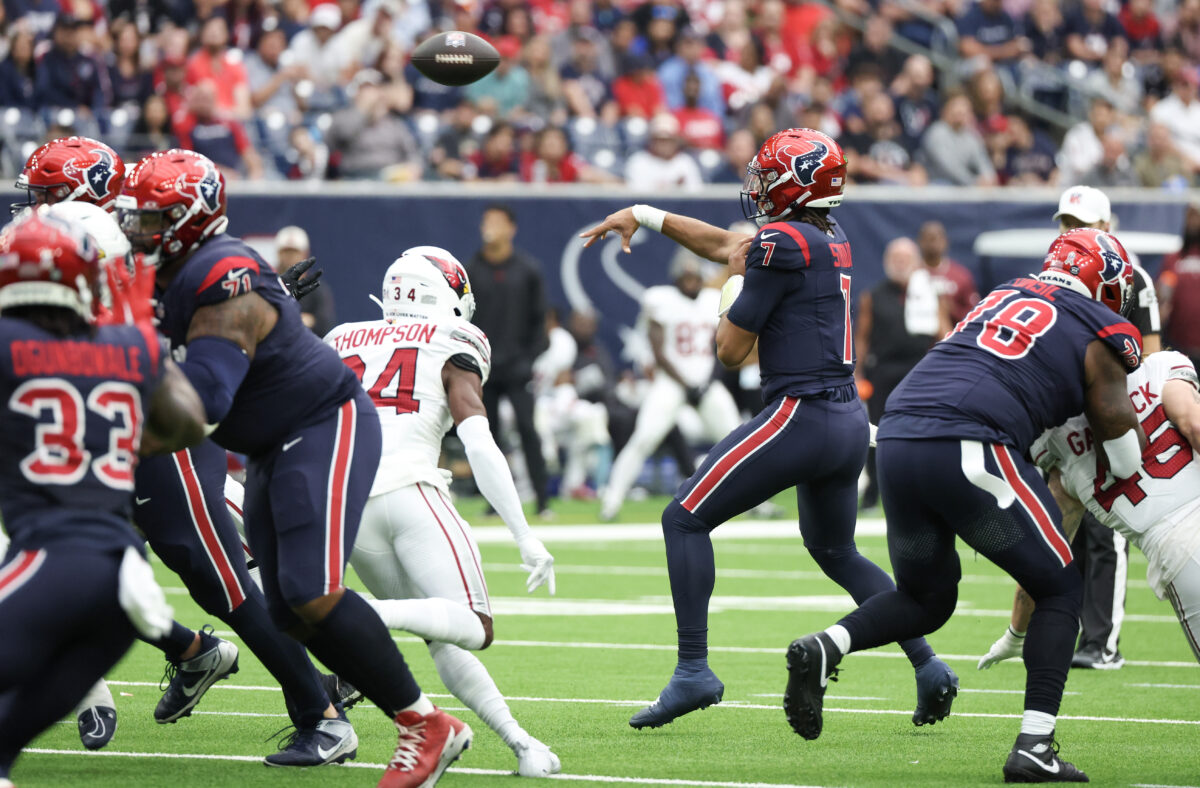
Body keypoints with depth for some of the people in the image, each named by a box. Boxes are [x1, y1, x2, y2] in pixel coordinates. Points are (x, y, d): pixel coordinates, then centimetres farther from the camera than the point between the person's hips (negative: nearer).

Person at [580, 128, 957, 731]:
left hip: (800, 413, -9)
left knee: (685, 520, 0)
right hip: (850, 421, 9)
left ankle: (693, 671, -6)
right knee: (835, 551, 26)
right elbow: (726, 243, 29)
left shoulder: (780, 244, -12)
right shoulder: (832, 240, 14)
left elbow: (731, 349, -8)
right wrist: (645, 216, 33)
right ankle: (927, 665, 18)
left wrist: (737, 282, 8)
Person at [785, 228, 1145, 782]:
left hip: (896, 443, 6)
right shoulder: (1099, 332, 9)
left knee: (926, 599, 24)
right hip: (969, 451, -6)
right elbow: (1125, 458, 14)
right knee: (1060, 591, 11)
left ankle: (824, 649, -2)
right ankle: (1033, 747, 0)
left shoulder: (1002, 297, 26)